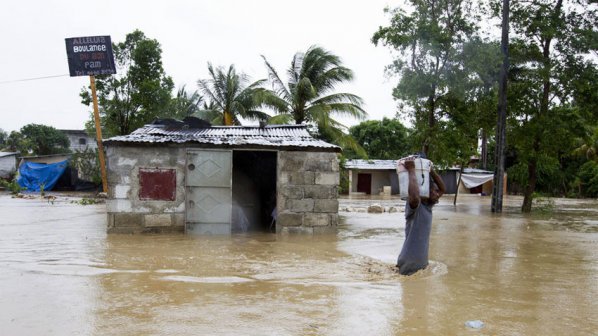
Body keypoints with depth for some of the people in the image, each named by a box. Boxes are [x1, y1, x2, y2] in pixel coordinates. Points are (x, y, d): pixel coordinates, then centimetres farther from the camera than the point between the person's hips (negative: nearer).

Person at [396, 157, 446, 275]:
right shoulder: (414, 205, -16)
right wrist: (411, 170, -31)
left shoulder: (427, 206, 10)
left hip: (421, 262, 9)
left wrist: (431, 170, 5)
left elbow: (443, 189, 20)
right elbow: (414, 195, -42)